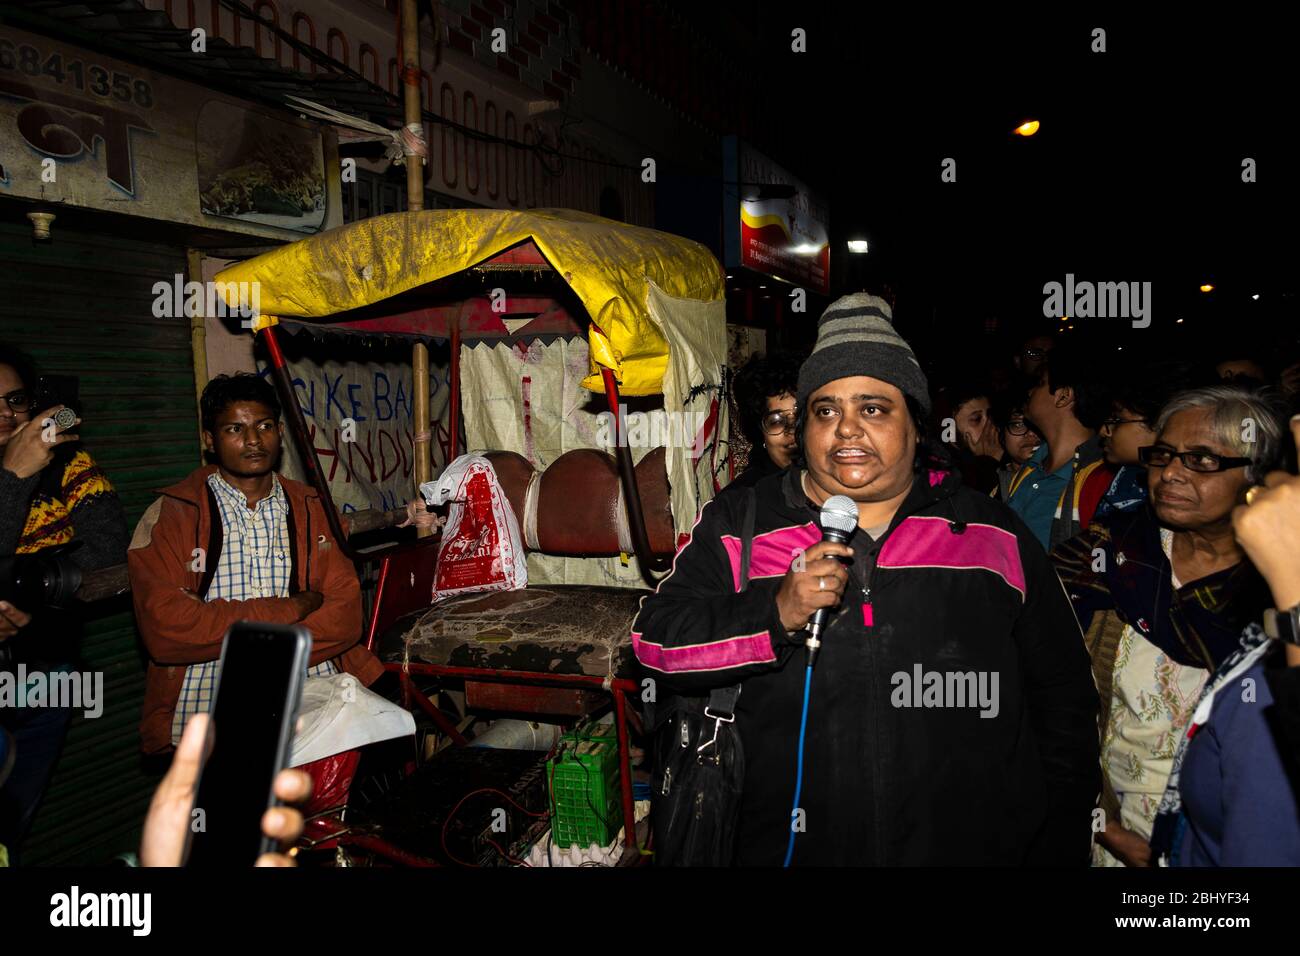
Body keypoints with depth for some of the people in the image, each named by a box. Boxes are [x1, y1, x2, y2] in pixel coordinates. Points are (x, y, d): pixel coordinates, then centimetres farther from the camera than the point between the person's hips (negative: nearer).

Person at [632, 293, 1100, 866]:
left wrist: (1059, 846, 6)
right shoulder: (736, 525, 0)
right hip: (788, 846, 0)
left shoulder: (994, 534, 3)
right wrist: (777, 614, -21)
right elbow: (655, 641, -8)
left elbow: (1063, 696, 8)